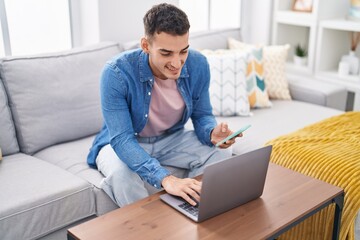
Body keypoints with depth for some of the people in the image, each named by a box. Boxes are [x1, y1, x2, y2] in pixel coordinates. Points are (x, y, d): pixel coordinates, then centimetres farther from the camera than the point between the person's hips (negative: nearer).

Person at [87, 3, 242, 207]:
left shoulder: (198, 65, -17)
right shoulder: (116, 73, -31)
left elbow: (202, 115, -4)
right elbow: (121, 139, -35)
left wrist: (212, 132, -30)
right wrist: (165, 178, -50)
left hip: (172, 139, 4)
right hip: (122, 145, -3)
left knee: (221, 152, -18)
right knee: (122, 173, -36)